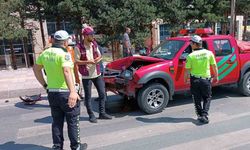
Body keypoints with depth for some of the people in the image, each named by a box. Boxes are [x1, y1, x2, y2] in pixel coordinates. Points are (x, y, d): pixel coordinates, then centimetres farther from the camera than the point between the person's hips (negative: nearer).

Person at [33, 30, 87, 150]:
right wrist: (73, 91, -40)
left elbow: (36, 69, 16)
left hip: (51, 93, 7)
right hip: (66, 93, -6)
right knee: (72, 121, 8)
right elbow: (67, 71, -33)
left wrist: (45, 85, 18)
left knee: (57, 122, 17)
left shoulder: (45, 53, 6)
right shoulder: (64, 54, -17)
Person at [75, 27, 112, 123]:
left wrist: (98, 59, -8)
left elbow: (99, 55, 15)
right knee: (88, 96, 5)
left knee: (102, 93, 8)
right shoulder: (79, 47, -11)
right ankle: (91, 115, 17)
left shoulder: (94, 44, 6)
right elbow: (76, 61, -10)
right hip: (86, 76, -5)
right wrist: (88, 62, -21)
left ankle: (102, 113, 22)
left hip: (97, 74, 6)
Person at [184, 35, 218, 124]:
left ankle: (200, 115, 21)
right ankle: (204, 115, 3)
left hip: (195, 80, -1)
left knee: (197, 99, 14)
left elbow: (187, 70, -9)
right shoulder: (209, 53, -4)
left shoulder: (191, 56, -11)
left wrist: (185, 79, 6)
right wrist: (216, 76, 14)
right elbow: (214, 66, 2)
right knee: (207, 98, 15)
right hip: (206, 79, 1)